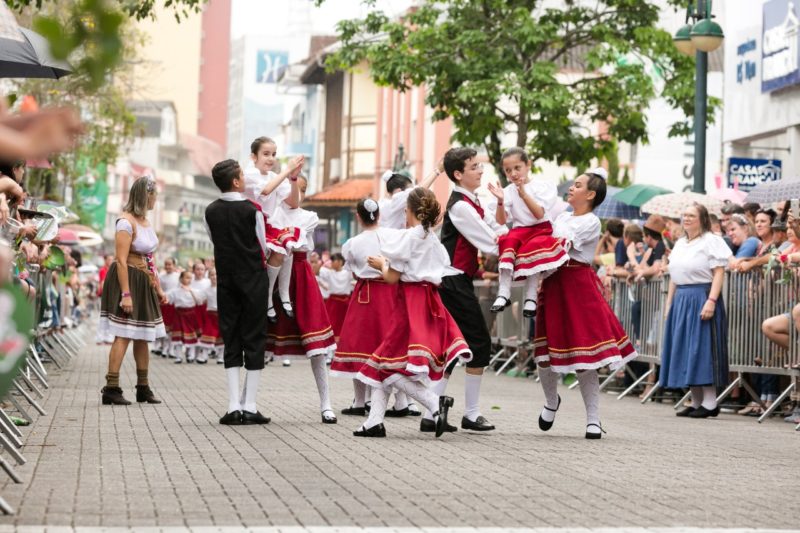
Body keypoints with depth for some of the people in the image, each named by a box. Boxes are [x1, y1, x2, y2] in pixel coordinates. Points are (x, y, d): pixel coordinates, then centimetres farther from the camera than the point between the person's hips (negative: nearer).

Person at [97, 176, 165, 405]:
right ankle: (111, 388, -12)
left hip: (144, 283, 9)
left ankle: (143, 388, 18)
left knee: (143, 336, 11)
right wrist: (126, 294, -24)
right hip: (127, 279, -9)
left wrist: (158, 288, 18)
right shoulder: (126, 222, -15)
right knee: (123, 335, -12)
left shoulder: (144, 220, 13)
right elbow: (121, 261, -20)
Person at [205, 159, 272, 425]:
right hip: (254, 279, -4)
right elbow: (264, 249, -2)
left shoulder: (210, 212, 1)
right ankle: (250, 406, -1)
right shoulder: (252, 210, -10)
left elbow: (215, 241, 11)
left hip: (225, 280, 4)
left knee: (231, 341, 6)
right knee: (254, 340, 2)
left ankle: (234, 406, -1)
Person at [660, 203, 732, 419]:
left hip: (701, 298, -8)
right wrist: (669, 303, 17)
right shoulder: (680, 244, 18)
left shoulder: (711, 241, -5)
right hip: (681, 300, 8)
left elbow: (719, 273, -13)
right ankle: (696, 402, 13)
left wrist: (711, 300, -22)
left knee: (702, 348, -9)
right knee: (684, 351, 7)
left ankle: (710, 402, -6)